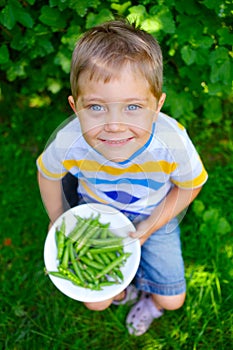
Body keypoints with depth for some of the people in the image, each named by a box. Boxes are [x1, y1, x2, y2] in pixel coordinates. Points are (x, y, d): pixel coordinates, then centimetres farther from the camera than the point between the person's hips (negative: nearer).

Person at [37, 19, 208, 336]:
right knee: (95, 302, 4)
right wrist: (57, 222, 2)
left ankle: (148, 297, 43)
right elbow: (48, 173, -10)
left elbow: (189, 187, -14)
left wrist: (148, 229, -14)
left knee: (171, 300, 6)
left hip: (156, 213, 0)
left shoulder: (173, 143, -39)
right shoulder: (68, 144, -37)